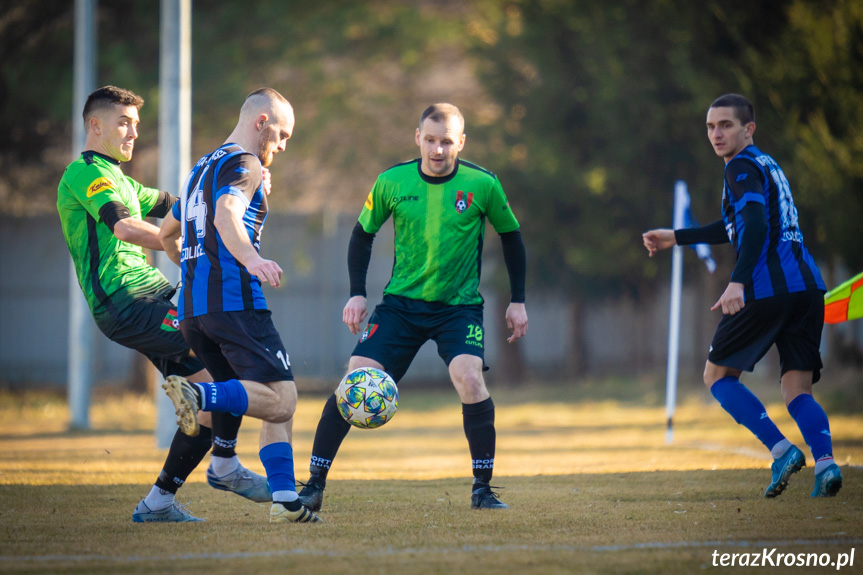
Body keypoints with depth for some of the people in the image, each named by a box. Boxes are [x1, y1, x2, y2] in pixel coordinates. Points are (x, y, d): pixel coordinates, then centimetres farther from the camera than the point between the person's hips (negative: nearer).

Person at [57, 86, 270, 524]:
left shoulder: (119, 181, 28)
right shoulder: (85, 173, -5)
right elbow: (123, 227, -21)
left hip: (150, 299, 10)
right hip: (125, 302, -10)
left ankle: (159, 502, 8)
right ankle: (224, 466, -14)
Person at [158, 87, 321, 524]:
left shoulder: (202, 168, 27)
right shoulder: (246, 165, -1)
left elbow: (166, 235, 39)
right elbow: (226, 214, -22)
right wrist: (250, 257, -40)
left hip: (191, 308, 9)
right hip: (235, 301, -9)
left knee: (273, 406, 9)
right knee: (281, 400, -16)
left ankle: (286, 499, -4)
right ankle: (199, 394, -35)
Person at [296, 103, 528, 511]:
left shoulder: (482, 185, -8)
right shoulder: (392, 182, -5)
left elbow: (510, 236, 7)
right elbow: (363, 233, 9)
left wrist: (518, 301, 6)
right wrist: (357, 293, 0)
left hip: (460, 305, -1)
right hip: (401, 302, 1)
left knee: (468, 378, -26)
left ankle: (483, 488, -10)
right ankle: (314, 486, -3)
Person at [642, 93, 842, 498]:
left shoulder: (743, 167, -3)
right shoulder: (767, 165, 26)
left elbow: (755, 225, -20)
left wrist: (737, 282, -30)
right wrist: (676, 238, 43)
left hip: (767, 288, -8)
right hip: (807, 285, 8)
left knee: (717, 376, 7)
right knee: (797, 389, 5)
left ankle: (781, 449, -10)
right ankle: (825, 461, -21)